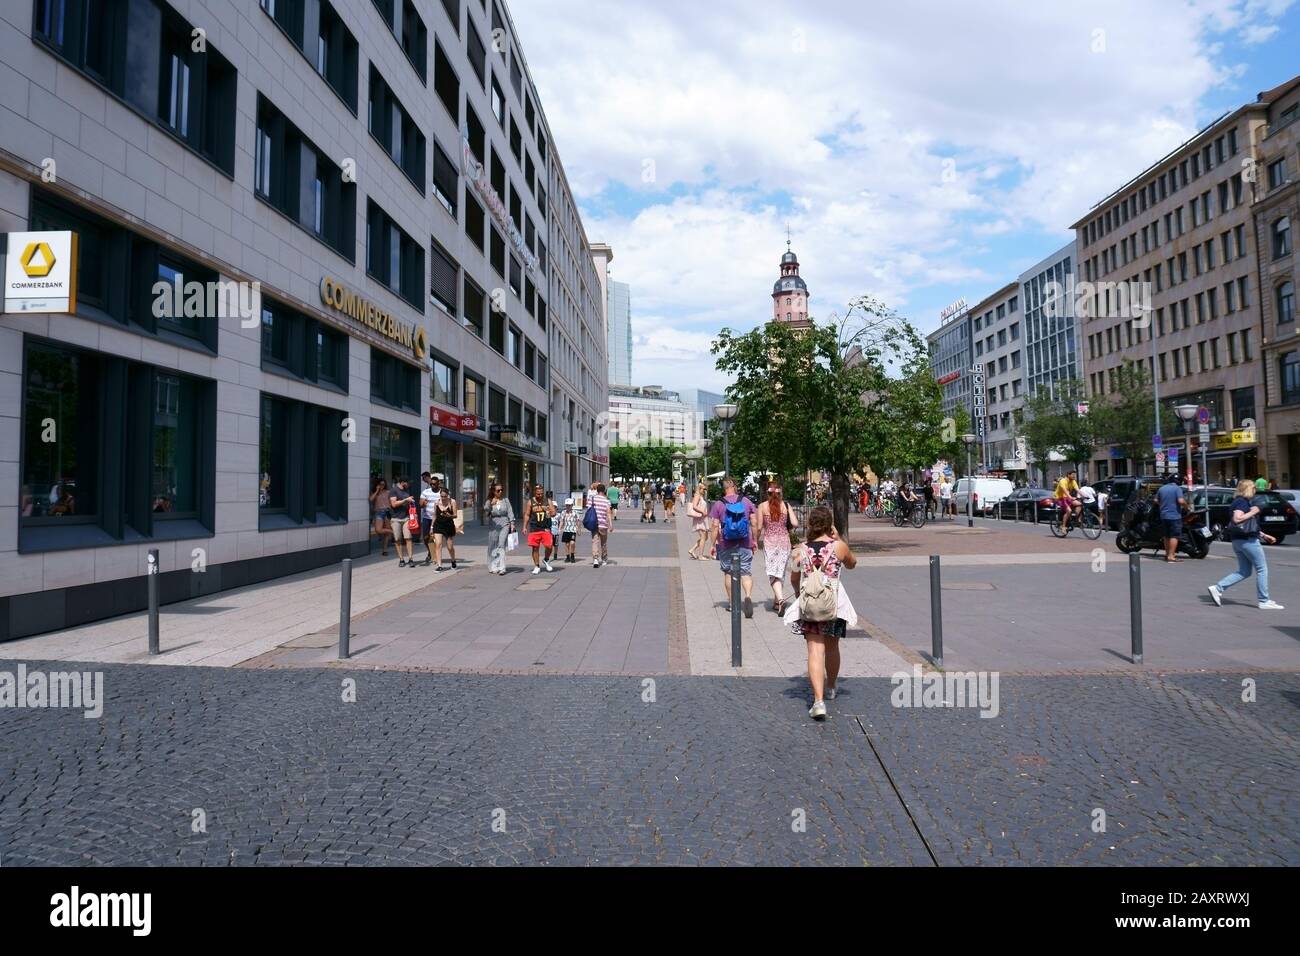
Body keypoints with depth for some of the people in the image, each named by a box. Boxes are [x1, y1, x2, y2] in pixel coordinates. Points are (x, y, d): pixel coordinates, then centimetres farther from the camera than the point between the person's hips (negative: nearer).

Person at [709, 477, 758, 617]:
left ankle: (731, 602, 19)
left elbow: (715, 526, -6)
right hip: (745, 544, 1)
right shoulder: (746, 501, 2)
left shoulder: (718, 504, -4)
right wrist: (754, 540, 13)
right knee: (746, 573, 2)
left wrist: (713, 544, 0)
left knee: (728, 572, 13)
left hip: (726, 545, -1)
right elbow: (754, 523, 3)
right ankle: (748, 597, -21)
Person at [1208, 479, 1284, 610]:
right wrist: (1253, 512, -17)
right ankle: (1264, 601, 6)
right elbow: (1237, 519, -28)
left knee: (1244, 571, 11)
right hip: (1247, 540, -10)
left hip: (1238, 540, 10)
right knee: (1262, 569, 0)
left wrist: (1264, 536, 26)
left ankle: (1217, 589, 0)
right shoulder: (1242, 502, -12)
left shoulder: (1239, 501, 18)